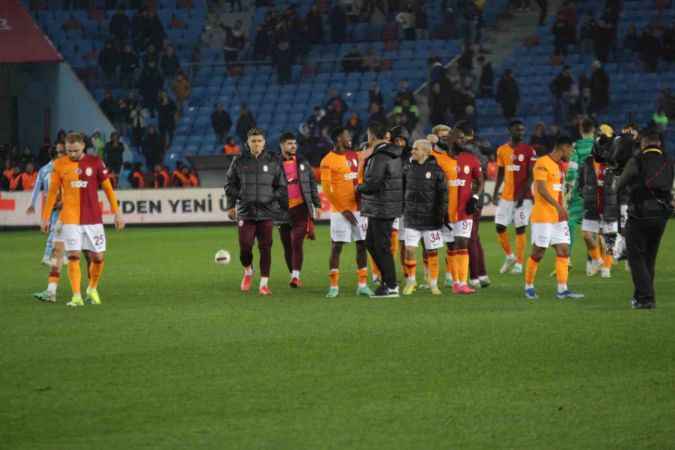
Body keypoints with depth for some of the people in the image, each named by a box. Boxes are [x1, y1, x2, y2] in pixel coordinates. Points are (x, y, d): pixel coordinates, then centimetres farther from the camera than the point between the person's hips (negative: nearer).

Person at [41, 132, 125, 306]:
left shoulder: (95, 162, 0)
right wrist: (46, 217, 7)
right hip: (70, 219, -1)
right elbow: (53, 192, 8)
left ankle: (92, 290, 27)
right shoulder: (59, 165, 1)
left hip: (93, 218, 1)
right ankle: (76, 297, -8)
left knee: (98, 257, 3)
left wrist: (117, 212, 3)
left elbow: (107, 188, 6)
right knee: (73, 256, -11)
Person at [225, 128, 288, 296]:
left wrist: (284, 209, 6)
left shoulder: (273, 162, 6)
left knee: (265, 248, -2)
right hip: (245, 212, 0)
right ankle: (248, 272, 24)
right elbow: (230, 184, 11)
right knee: (245, 246, -6)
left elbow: (282, 187, 9)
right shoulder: (239, 162, 5)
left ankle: (264, 283, 5)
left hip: (267, 212, 0)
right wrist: (231, 206, 3)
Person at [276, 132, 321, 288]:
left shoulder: (303, 163, 10)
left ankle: (296, 276, -19)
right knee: (287, 245, 7)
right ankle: (293, 274, 20)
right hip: (283, 210, 1)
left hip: (301, 208, -1)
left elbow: (312, 183, 14)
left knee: (297, 242, -14)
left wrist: (316, 203, 10)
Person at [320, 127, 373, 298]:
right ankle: (334, 286, 0)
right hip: (340, 211, -6)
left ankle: (363, 285, 10)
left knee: (362, 245, 5)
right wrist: (343, 210, -12)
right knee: (336, 247, -4)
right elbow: (326, 189, -10)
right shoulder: (328, 161, -8)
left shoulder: (354, 156, 12)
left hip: (358, 208, 6)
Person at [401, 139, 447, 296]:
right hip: (411, 216, 2)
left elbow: (443, 194, -5)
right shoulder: (408, 168, 5)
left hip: (430, 217, -2)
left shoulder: (436, 170, -6)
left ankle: (433, 283, 17)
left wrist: (442, 213, -8)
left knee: (432, 252, 5)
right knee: (410, 249, -5)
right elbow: (402, 189, 14)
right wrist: (401, 208, 10)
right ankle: (410, 281, 10)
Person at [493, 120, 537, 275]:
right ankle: (509, 256, 23)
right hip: (506, 196, 4)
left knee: (520, 229, -3)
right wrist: (495, 192, 7)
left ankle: (519, 263, 3)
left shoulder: (529, 151, -5)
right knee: (500, 226, 2)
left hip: (523, 196, -4)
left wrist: (522, 194, -16)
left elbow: (530, 175, -8)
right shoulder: (502, 150, 8)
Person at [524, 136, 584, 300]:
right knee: (538, 252, -2)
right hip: (543, 217, -9)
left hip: (558, 217, 9)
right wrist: (558, 206, -25)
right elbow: (541, 189, -20)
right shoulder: (542, 163, -11)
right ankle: (528, 287, 10)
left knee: (563, 251, 1)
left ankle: (562, 289, -1)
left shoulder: (558, 165, 18)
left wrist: (562, 209, 18)